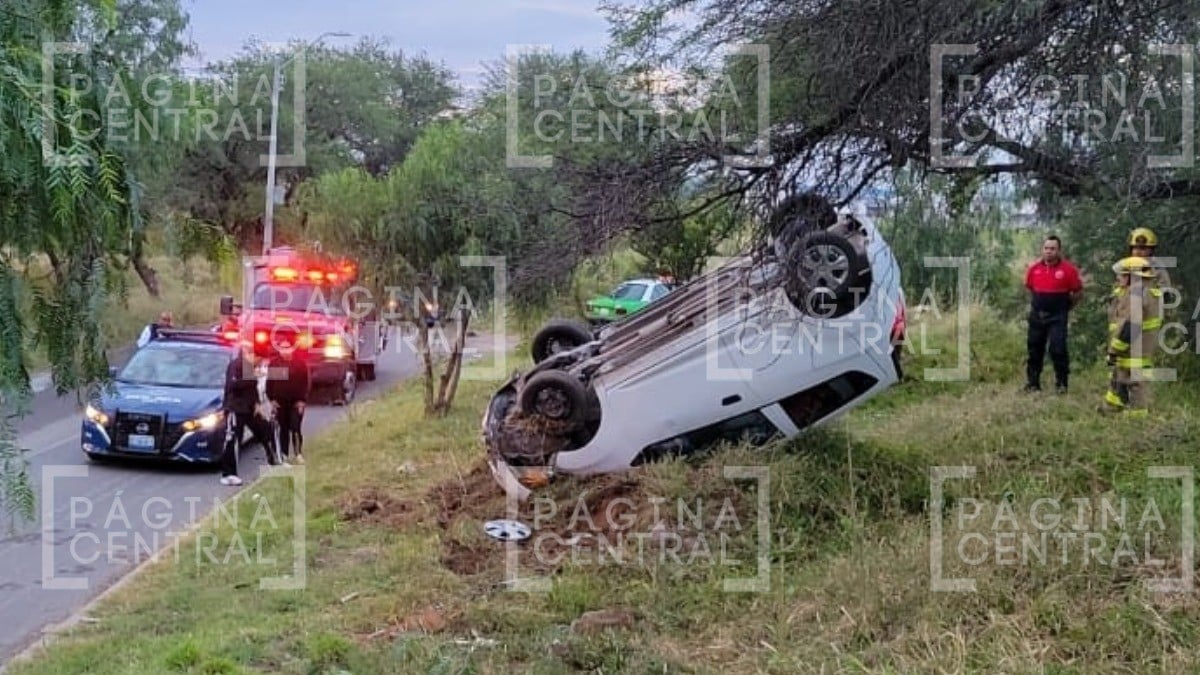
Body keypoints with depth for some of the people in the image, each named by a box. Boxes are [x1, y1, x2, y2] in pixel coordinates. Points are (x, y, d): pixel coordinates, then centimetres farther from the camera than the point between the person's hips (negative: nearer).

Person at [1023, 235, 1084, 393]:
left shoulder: (1068, 269, -10)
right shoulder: (1034, 268, 0)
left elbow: (1078, 292, 0)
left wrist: (1066, 307, 4)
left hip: (1057, 316, -4)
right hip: (1037, 315, 4)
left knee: (1058, 349, -11)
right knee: (1034, 349, 10)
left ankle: (1062, 383, 0)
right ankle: (1032, 383, 19)